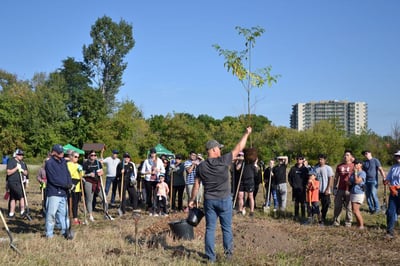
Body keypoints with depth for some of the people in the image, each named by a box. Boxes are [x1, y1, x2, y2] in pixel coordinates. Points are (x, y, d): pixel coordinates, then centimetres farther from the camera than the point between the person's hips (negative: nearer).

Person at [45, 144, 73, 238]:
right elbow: (53, 179, -16)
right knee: (51, 213, -4)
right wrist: (66, 185, -14)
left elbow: (67, 174, 11)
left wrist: (70, 183, -8)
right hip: (53, 192, -7)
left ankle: (65, 230, 22)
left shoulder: (63, 161, 13)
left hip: (63, 192, 7)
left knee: (64, 212, 12)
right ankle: (49, 233, 5)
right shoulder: (49, 163, -10)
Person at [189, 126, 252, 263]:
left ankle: (211, 257, 9)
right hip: (224, 200, -2)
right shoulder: (223, 160, -12)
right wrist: (247, 133, 7)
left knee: (210, 229, 7)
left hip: (209, 200, 2)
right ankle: (228, 252, 20)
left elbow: (196, 184, 2)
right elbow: (238, 148, -4)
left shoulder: (201, 166, -3)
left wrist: (192, 200, 12)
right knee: (226, 228, 11)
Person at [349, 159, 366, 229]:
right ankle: (359, 224, 21)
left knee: (355, 210, -11)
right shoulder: (353, 173, 13)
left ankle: (361, 225, -2)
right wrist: (349, 182, 0)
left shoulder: (362, 173, -12)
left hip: (359, 194, -9)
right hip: (352, 193, 9)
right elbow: (350, 182, 22)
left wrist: (355, 172, -17)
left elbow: (357, 181, -23)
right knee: (356, 210, 12)